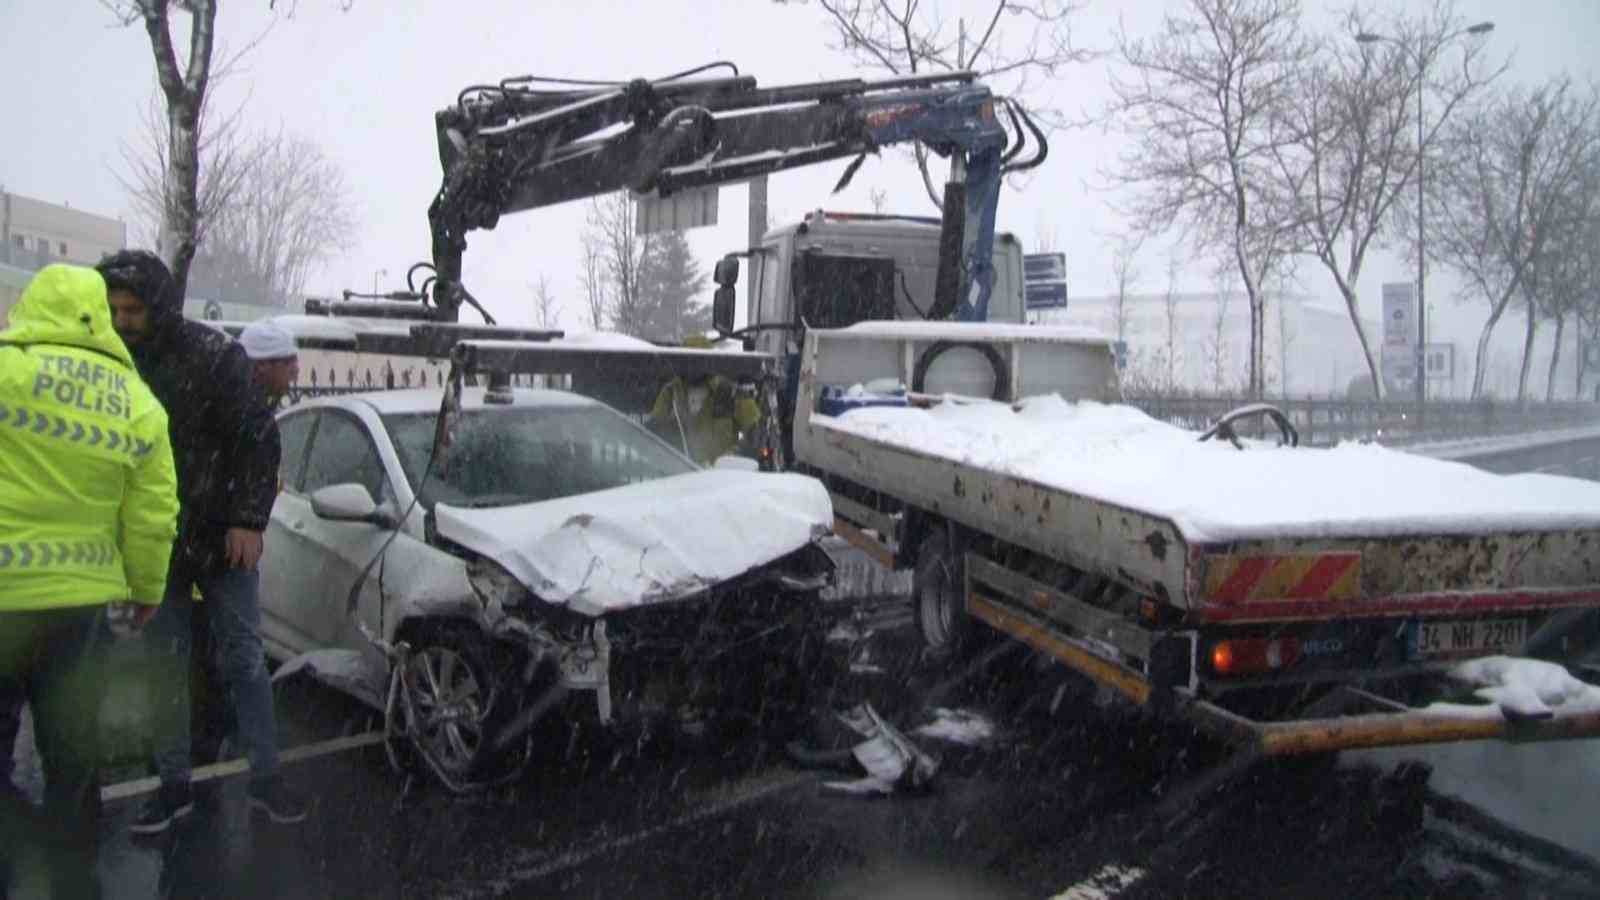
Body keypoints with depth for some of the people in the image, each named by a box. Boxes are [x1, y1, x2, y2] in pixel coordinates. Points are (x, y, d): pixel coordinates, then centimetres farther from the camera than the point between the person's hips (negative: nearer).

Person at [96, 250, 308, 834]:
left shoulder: (215, 356, -9)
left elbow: (258, 440, -10)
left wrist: (248, 521, -16)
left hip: (221, 539, -3)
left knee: (243, 659, 4)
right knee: (165, 667, 8)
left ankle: (265, 778, 13)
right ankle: (174, 785, 19)